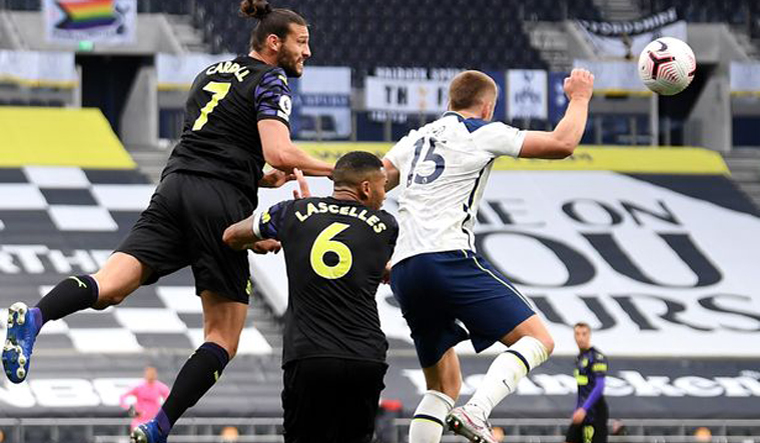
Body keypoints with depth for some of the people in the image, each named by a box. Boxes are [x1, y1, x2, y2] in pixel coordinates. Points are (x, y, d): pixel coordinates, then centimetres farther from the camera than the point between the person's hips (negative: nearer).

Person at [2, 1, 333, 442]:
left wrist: (259, 178, 27)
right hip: (222, 204, -6)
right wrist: (332, 170, 1)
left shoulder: (211, 73, 26)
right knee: (223, 336, 3)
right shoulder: (269, 82, 2)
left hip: (174, 190, 6)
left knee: (110, 286, -13)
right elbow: (279, 153, -12)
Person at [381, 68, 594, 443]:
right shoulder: (482, 133, 5)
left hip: (402, 271, 7)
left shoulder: (417, 138, 24)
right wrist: (579, 98, 19)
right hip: (448, 258, -7)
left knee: (444, 385, 16)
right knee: (537, 339, -5)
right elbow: (562, 144, 3)